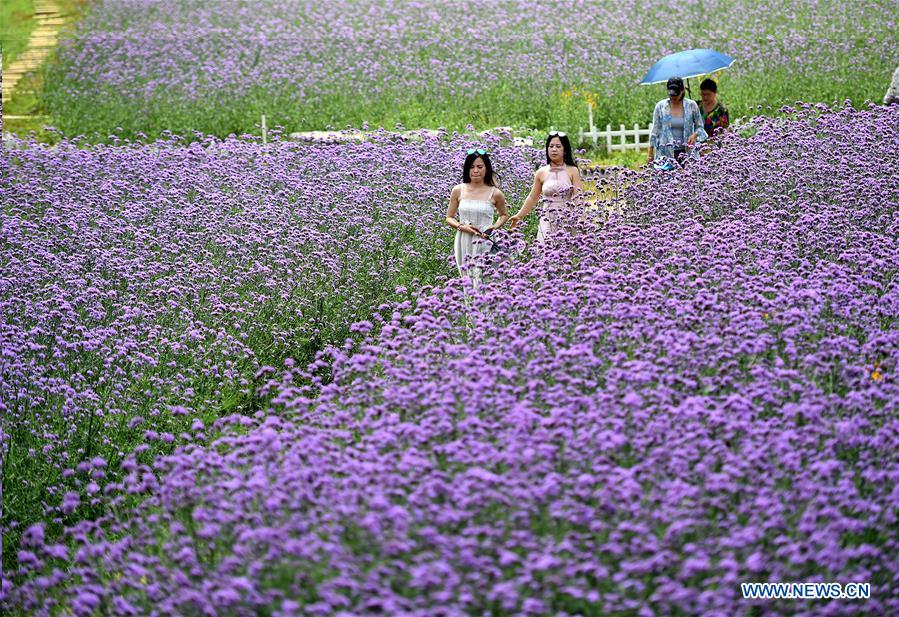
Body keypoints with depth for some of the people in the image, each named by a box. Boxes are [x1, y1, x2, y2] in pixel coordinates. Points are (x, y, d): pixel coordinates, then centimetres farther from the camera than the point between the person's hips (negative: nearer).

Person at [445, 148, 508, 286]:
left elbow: (503, 215, 16)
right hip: (464, 242, 2)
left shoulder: (495, 193, -2)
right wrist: (461, 227, -10)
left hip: (485, 243, -2)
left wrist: (495, 227, -4)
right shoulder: (458, 190, 2)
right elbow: (449, 218, 10)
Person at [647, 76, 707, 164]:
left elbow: (700, 127, 11)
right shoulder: (660, 106, 5)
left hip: (687, 151, 0)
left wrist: (695, 135, -11)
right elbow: (655, 131, 9)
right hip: (665, 153, 0)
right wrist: (650, 153, 7)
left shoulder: (691, 105, 3)